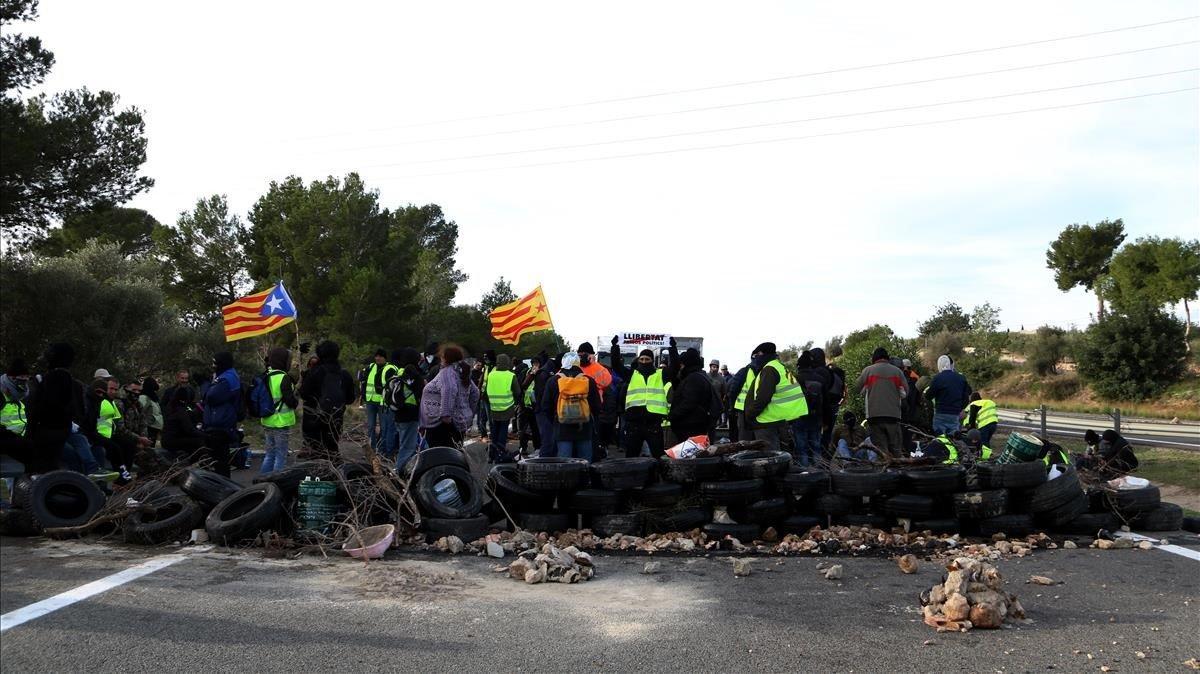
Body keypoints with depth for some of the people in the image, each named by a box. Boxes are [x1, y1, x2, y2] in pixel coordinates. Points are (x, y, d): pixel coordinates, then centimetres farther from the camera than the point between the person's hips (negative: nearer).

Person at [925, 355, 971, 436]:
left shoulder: (938, 378, -11)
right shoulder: (961, 378, 7)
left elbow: (929, 396, -7)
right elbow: (966, 397, 10)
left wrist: (926, 391, 14)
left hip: (941, 414, -5)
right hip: (955, 415, 5)